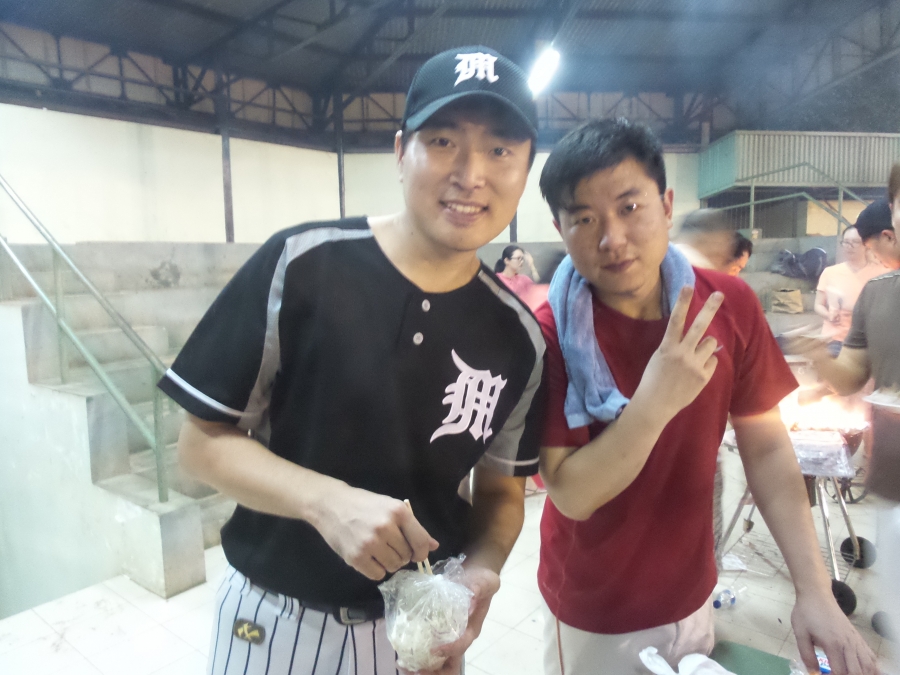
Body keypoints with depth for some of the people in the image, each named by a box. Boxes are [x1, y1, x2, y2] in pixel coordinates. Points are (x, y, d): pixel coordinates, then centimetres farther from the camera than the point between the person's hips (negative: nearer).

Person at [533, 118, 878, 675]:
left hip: (692, 597, 4)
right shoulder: (549, 335, -22)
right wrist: (655, 404, -36)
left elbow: (767, 448, -5)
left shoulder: (730, 305, -12)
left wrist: (815, 590, -13)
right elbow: (571, 496, -23)